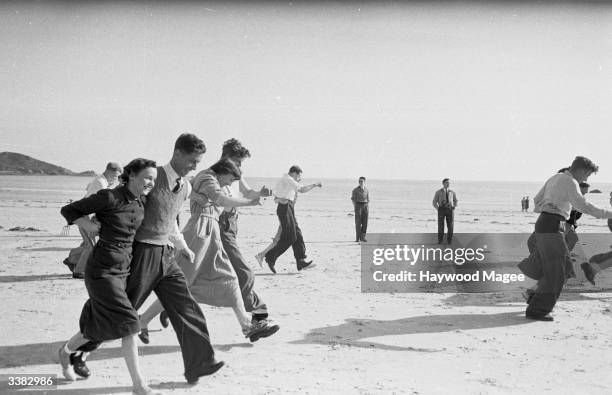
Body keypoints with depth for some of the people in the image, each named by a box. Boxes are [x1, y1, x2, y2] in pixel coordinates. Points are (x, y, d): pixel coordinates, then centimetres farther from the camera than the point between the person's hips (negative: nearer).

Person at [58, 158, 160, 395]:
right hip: (102, 270, -8)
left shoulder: (141, 203, 4)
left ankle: (66, 351, 44)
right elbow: (68, 211, -9)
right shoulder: (110, 197, -17)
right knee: (128, 323, -13)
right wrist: (91, 227, -16)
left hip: (123, 269, 8)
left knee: (101, 325, 17)